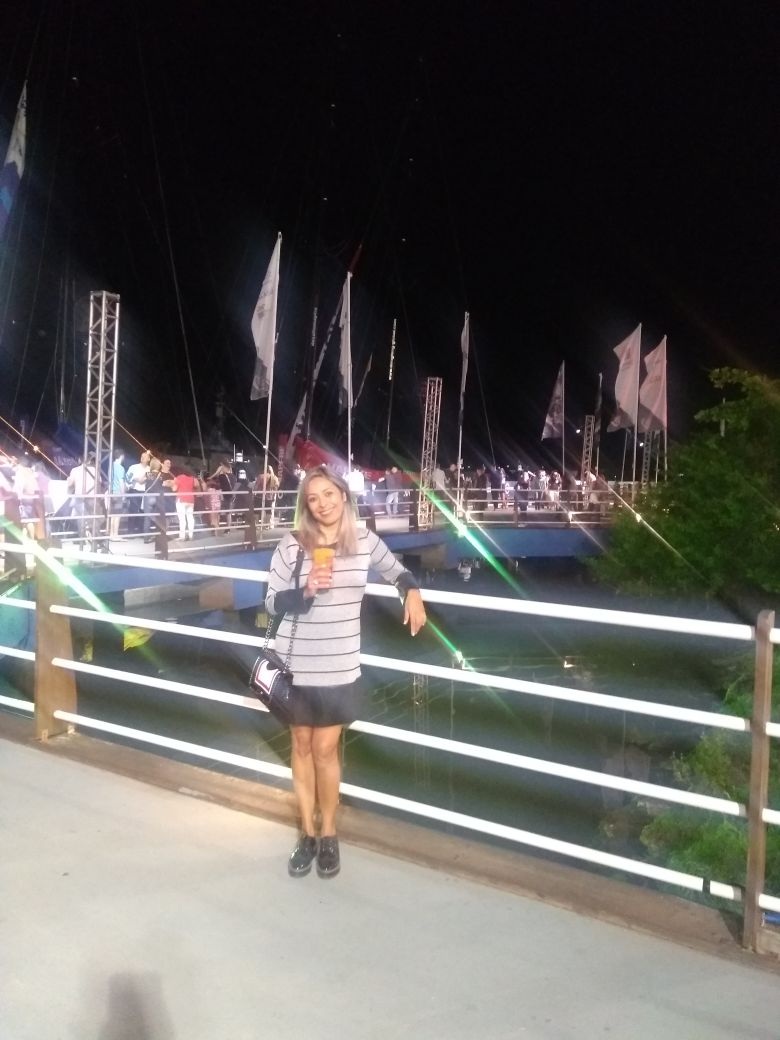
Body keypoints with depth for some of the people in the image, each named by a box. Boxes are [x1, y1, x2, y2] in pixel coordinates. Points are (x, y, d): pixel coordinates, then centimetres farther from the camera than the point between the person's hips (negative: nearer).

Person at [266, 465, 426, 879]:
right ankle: (307, 833, 26)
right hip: (296, 664, 0)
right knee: (302, 745, 11)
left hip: (340, 666, 0)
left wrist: (412, 593, -2)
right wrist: (306, 590, -22)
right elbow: (272, 602, -6)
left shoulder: (364, 541, -3)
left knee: (325, 749, 5)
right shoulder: (292, 544, -9)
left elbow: (396, 570, 16)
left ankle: (328, 834, 24)